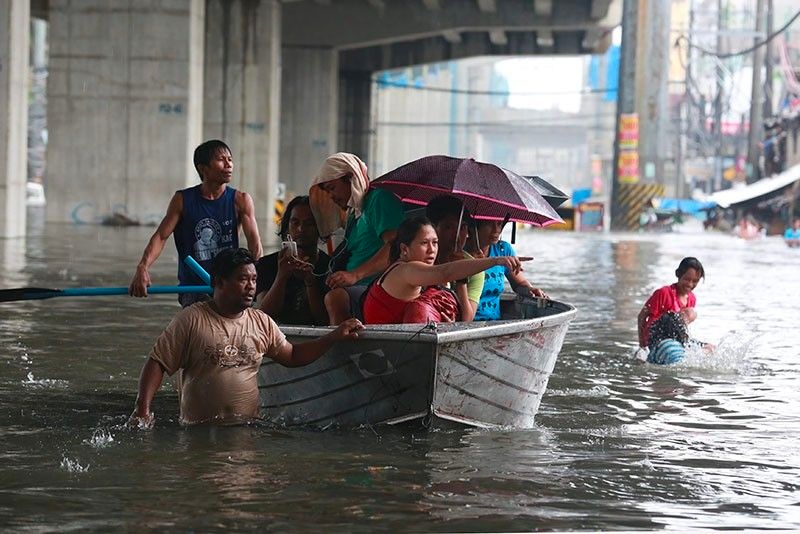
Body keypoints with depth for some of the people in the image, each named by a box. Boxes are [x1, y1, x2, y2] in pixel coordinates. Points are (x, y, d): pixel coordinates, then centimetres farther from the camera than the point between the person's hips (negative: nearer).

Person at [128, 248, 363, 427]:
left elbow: (292, 356, 25)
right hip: (198, 430, -3)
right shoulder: (191, 319, -1)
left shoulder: (262, 323, 14)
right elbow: (158, 363, -1)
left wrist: (334, 337, 14)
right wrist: (143, 408, -13)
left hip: (247, 427, 4)